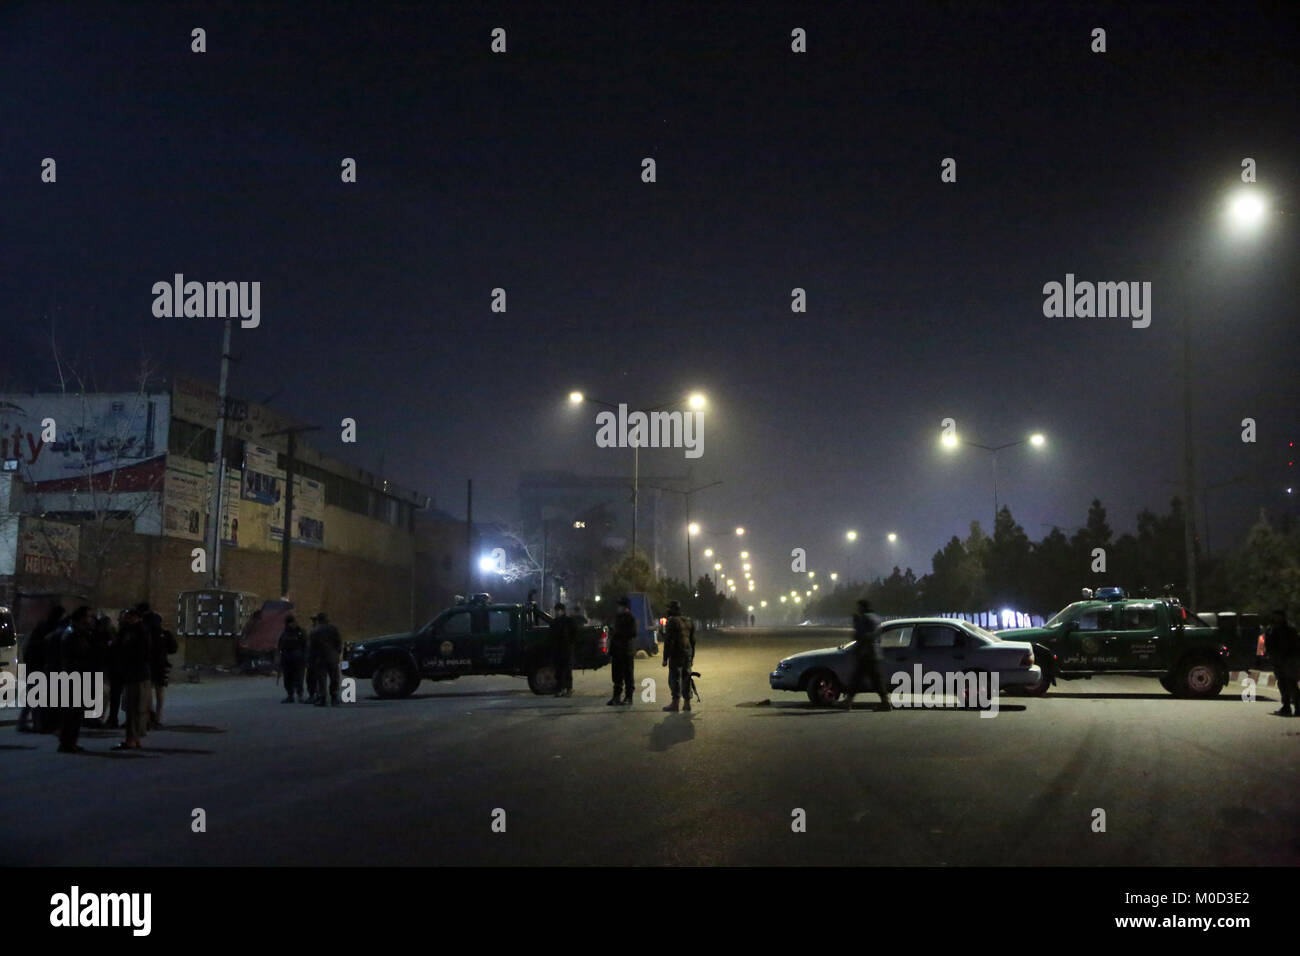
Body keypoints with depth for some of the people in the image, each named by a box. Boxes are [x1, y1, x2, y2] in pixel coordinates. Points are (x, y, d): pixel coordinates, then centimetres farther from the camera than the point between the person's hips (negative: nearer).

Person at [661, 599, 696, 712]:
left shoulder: (672, 622, -11)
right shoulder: (689, 621, 14)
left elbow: (668, 642, -15)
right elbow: (693, 640, 18)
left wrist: (665, 658, -12)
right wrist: (692, 657, 23)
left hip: (676, 655, -7)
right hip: (688, 655, 7)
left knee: (674, 678, -3)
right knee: (686, 677, 11)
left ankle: (676, 703, -3)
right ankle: (687, 703, 12)